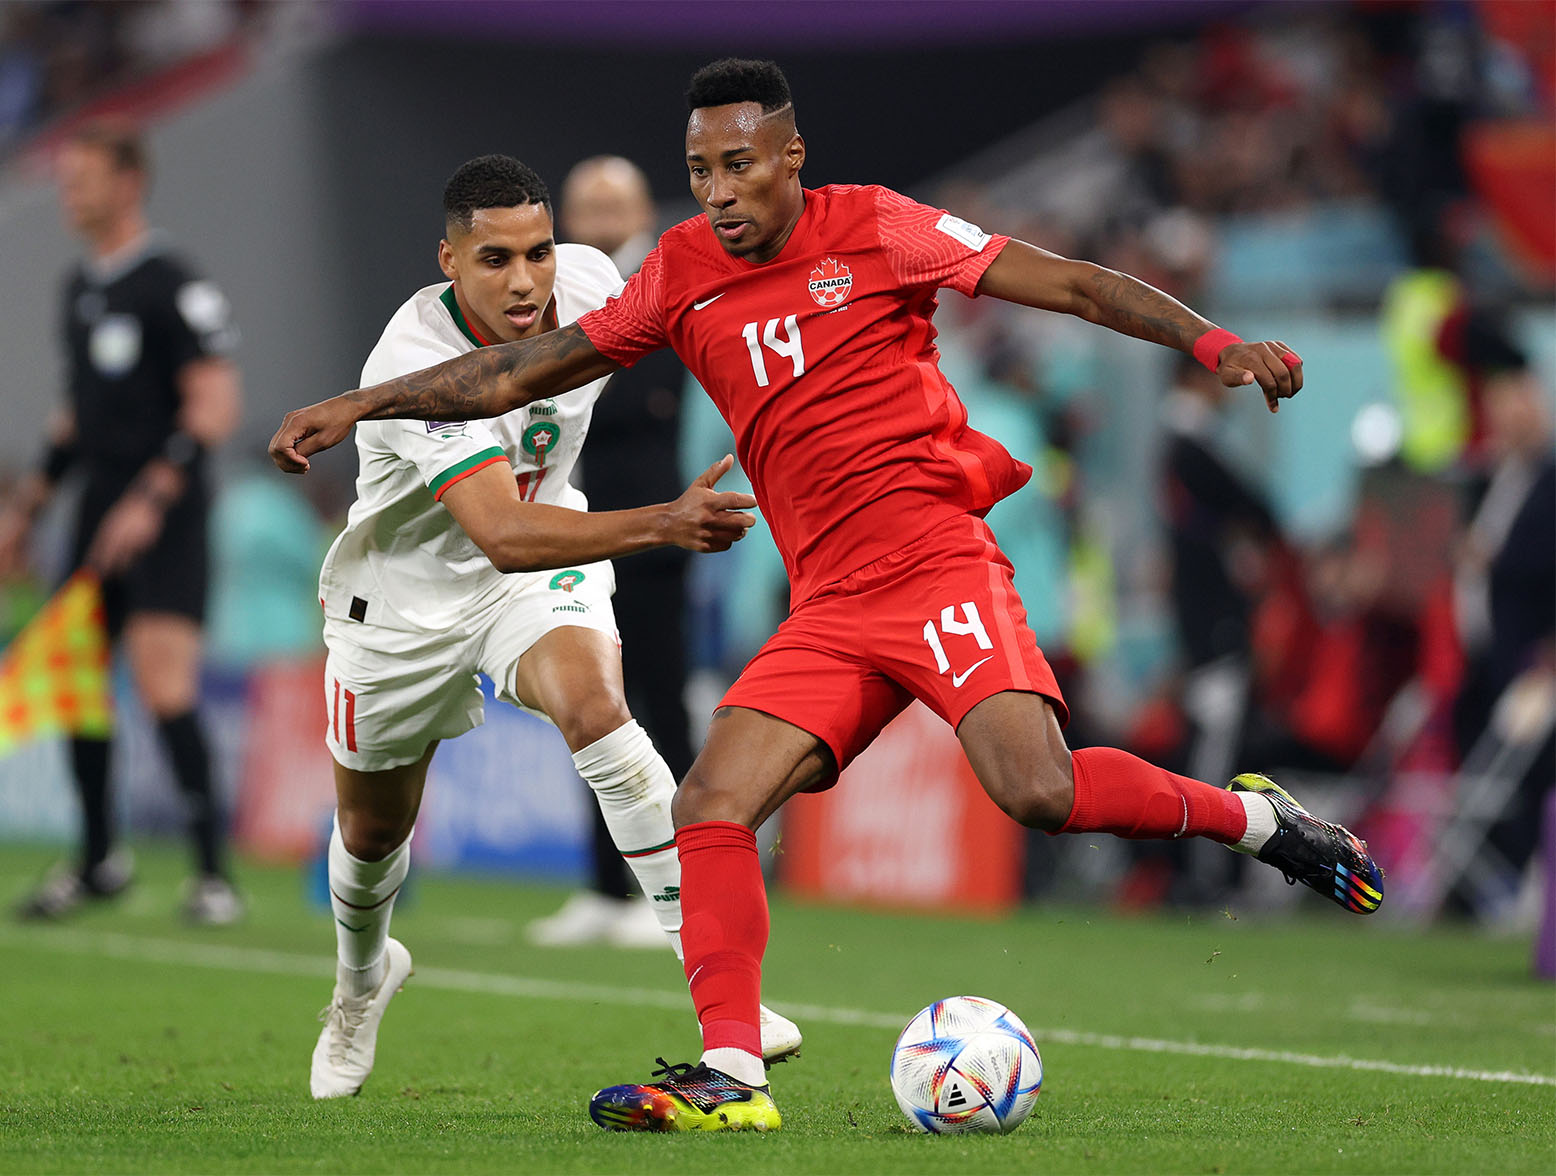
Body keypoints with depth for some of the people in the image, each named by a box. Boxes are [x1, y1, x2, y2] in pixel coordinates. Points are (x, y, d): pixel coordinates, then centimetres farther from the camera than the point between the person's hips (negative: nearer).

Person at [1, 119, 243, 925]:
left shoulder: (171, 285, -10)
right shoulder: (80, 287, 15)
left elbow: (214, 407, -15)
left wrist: (150, 499, -23)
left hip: (164, 515, -8)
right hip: (102, 509, 8)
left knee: (164, 684, -16)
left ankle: (214, 872, -11)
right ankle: (98, 863, 21)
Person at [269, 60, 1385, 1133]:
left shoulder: (872, 229, -3)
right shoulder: (682, 277, 9)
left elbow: (1072, 284, -2)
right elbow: (526, 370, 18)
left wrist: (1215, 342, -12)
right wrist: (359, 405, 14)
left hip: (940, 565, -5)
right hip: (829, 610, 5)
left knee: (1038, 790, -25)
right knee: (710, 804, -12)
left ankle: (1251, 816, -2)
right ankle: (731, 1077, -12)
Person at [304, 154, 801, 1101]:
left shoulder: (590, 281, -19)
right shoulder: (417, 364, -37)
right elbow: (503, 534, -48)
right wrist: (663, 525, -60)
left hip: (547, 569, 2)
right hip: (406, 595, -2)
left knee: (594, 708, -31)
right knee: (373, 828, 17)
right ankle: (362, 978, 53)